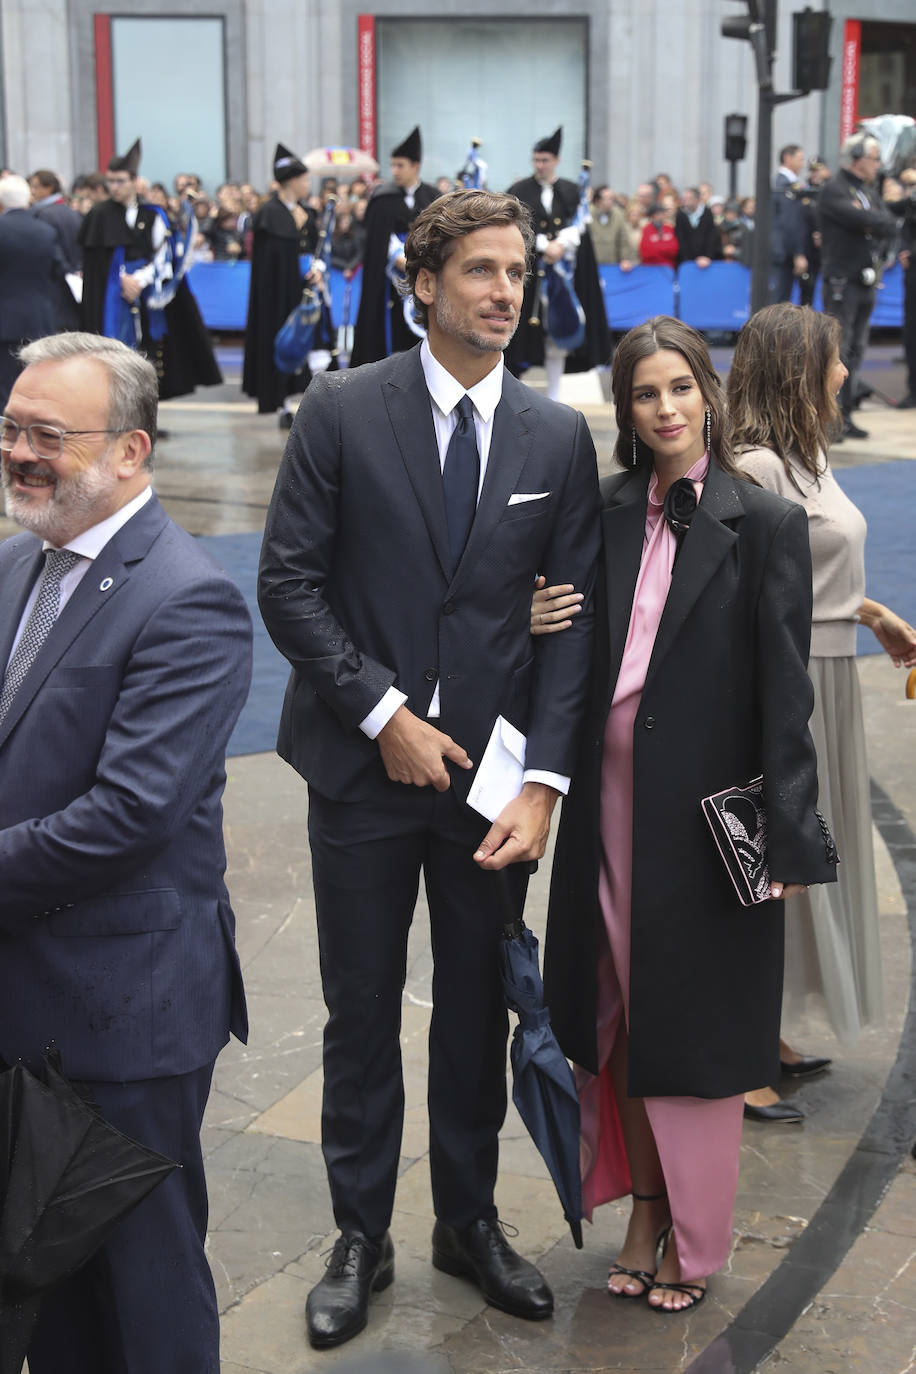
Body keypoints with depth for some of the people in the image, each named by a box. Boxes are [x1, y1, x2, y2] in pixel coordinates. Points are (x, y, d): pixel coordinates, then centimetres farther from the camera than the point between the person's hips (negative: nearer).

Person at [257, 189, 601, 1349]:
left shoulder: (558, 439, 2)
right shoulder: (341, 412, -5)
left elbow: (573, 620, 0)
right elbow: (288, 583, -7)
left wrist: (543, 781, -10)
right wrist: (384, 713, -13)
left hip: (492, 772, 2)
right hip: (364, 766, -2)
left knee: (478, 1010, 13)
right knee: (361, 1015, 9)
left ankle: (469, 1221, 32)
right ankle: (360, 1238, 26)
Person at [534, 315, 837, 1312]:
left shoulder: (765, 525, -6)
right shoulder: (604, 515, 6)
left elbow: (782, 693, -9)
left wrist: (786, 838, -12)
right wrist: (540, 625, -8)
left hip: (706, 809, -4)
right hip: (611, 798, 4)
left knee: (694, 1023, 7)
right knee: (621, 1015, 13)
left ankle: (693, 1238, 25)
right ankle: (643, 1210, 31)